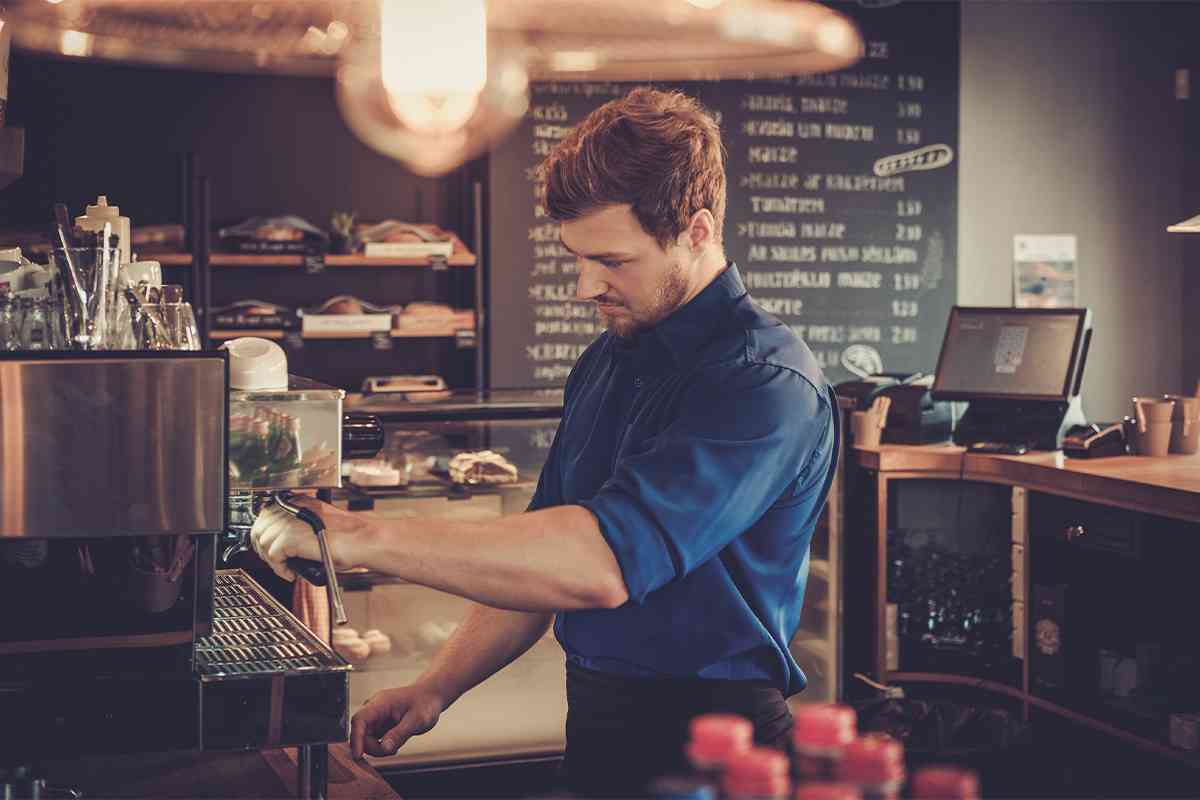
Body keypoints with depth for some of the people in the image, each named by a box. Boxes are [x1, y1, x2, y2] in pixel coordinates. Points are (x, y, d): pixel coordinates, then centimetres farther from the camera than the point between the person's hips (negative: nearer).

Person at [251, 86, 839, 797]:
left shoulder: (768, 384, -19)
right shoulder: (606, 362, 9)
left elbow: (602, 562, -31)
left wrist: (357, 536, -28)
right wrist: (438, 689, 4)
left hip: (707, 741, -7)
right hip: (595, 723, 7)